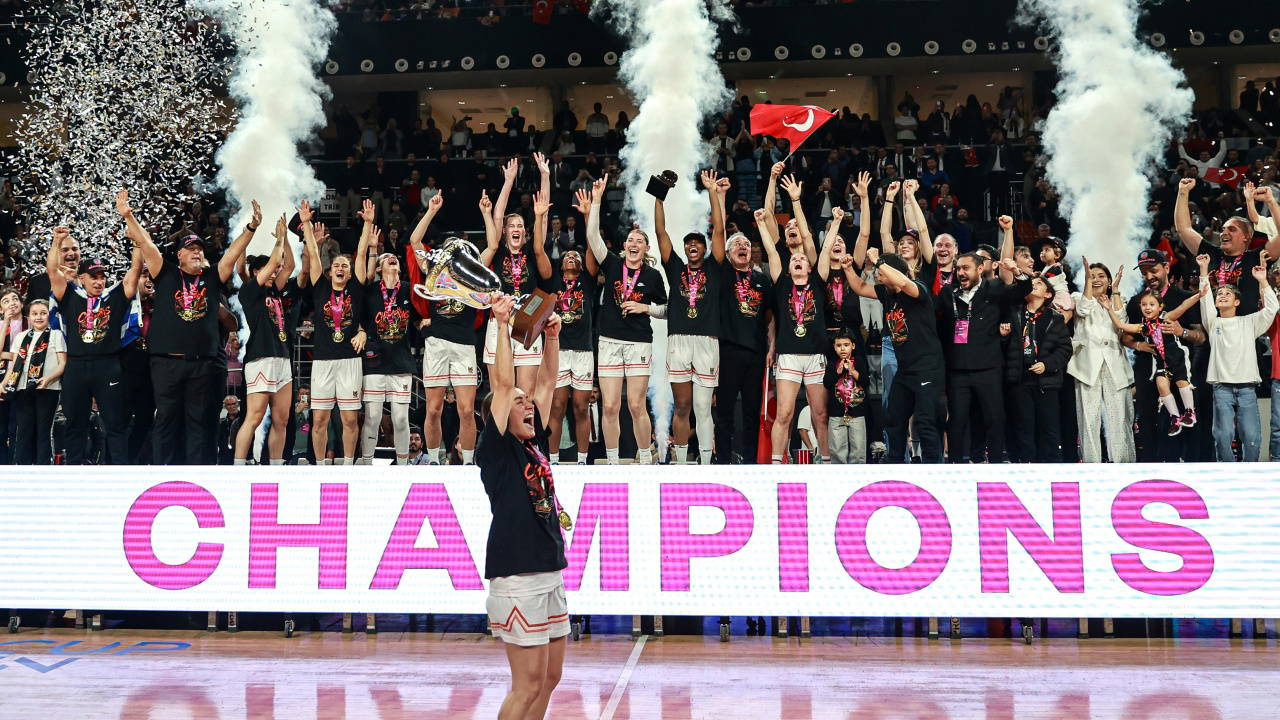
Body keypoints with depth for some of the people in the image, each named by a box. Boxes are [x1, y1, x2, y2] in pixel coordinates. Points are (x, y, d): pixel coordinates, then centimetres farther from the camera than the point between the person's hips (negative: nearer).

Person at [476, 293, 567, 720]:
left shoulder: (535, 445, 13)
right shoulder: (496, 450, -5)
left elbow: (547, 383, 18)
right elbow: (503, 384, -12)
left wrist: (552, 335, 12)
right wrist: (502, 324, -12)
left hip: (551, 577, 8)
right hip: (517, 579, -8)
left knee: (550, 677, 13)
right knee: (528, 683, -6)